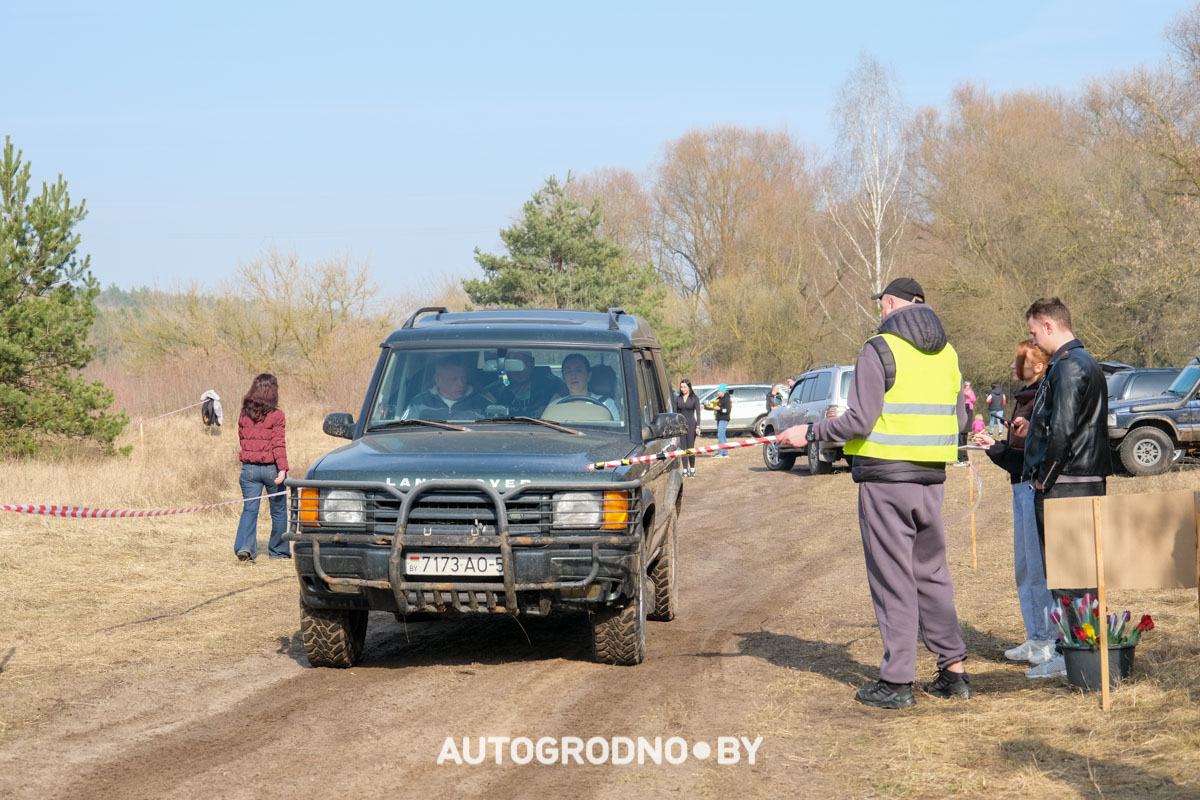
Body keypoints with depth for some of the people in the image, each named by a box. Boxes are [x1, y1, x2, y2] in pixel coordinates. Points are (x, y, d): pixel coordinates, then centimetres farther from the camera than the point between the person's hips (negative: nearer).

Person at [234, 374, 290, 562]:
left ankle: (244, 546, -18)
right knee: (278, 510, 12)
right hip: (271, 468, -3)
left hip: (249, 468, 3)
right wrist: (282, 468, -18)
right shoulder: (276, 415, -9)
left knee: (249, 508, 3)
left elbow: (242, 439, 13)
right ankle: (278, 550, 20)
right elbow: (278, 444, -15)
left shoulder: (244, 415, 4)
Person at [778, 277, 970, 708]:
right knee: (932, 572, 15)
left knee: (892, 578, -2)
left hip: (885, 479, -6)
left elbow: (860, 420, -16)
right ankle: (954, 669, 13)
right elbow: (958, 419, 16)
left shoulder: (879, 351, -10)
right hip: (931, 478, 6)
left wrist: (809, 433, -5)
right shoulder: (946, 353, 12)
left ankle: (897, 681, 1)